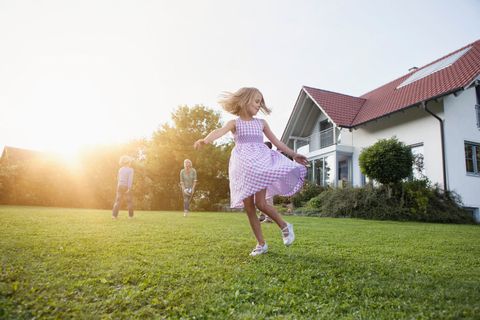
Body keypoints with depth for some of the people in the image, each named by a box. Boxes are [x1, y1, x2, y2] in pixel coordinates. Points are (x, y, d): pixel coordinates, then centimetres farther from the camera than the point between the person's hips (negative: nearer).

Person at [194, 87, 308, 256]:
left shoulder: (261, 123, 14)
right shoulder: (234, 123, 6)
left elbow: (276, 141, 20)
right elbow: (220, 131, -15)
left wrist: (293, 154, 17)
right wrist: (205, 140, -36)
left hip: (261, 164, 0)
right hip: (244, 167, 0)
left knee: (260, 203, -14)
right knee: (248, 207, 1)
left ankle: (284, 226, 12)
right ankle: (261, 243, 14)